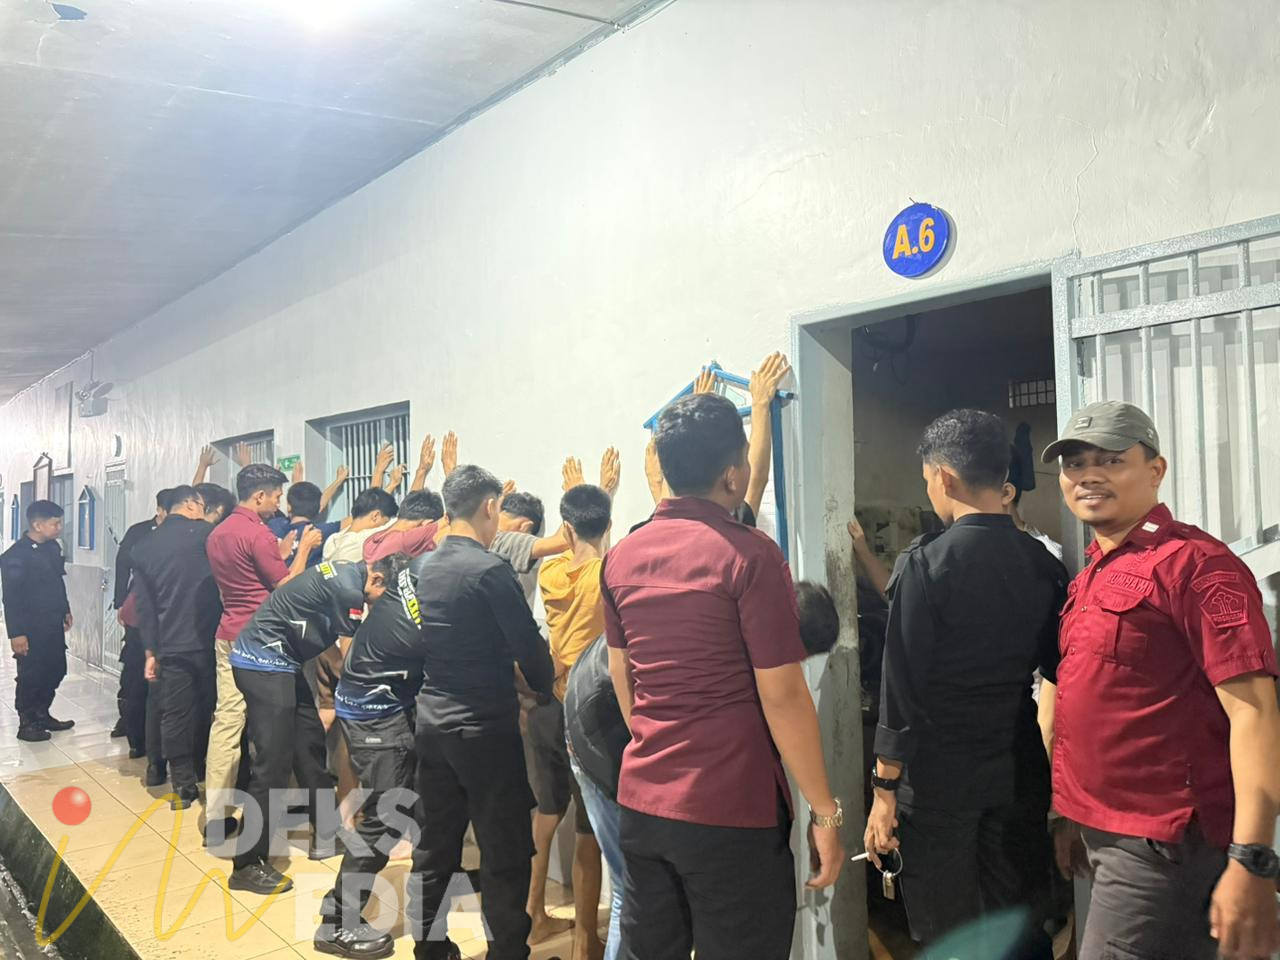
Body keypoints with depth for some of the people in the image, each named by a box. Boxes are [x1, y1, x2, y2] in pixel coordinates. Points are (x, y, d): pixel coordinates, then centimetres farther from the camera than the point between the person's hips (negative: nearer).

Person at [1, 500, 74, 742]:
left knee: (55, 670, 13)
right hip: (31, 628, -7)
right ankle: (27, 724, 17)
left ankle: (42, 715, 29)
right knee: (31, 676, 3)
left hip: (53, 624, 7)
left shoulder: (53, 547, 6)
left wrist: (65, 611, 21)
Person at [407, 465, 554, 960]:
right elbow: (528, 645, -16)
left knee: (436, 845, 16)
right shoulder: (490, 569, -17)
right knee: (504, 853, 5)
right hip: (485, 727, -7)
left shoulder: (426, 569, 6)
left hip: (432, 720, 7)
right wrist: (546, 688, 5)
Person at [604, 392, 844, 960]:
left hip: (641, 800, 6)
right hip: (731, 811, -6)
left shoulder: (621, 556, 4)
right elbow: (782, 696, -16)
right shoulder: (749, 555, -15)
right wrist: (824, 811, -8)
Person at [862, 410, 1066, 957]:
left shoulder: (925, 563, -15)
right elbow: (1058, 671, 7)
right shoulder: (1044, 564, 0)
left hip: (938, 778, -5)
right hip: (1020, 773, 5)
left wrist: (885, 789, -9)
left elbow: (902, 686, -16)